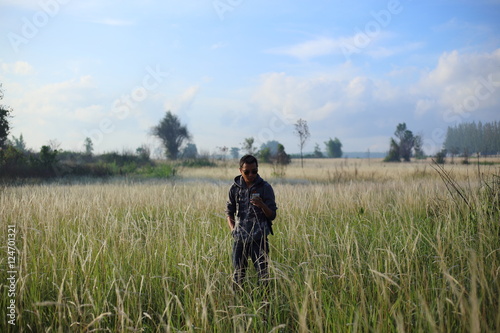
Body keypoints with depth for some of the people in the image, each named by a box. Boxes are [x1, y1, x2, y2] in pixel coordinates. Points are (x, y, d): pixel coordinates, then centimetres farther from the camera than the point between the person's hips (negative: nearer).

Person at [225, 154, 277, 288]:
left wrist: (261, 205, -21)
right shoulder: (235, 188, 5)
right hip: (240, 237, 2)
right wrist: (232, 228, -1)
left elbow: (272, 215, -2)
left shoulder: (265, 187, -2)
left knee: (262, 272, -3)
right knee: (238, 272, 7)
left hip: (259, 237, -2)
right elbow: (229, 212, 15)